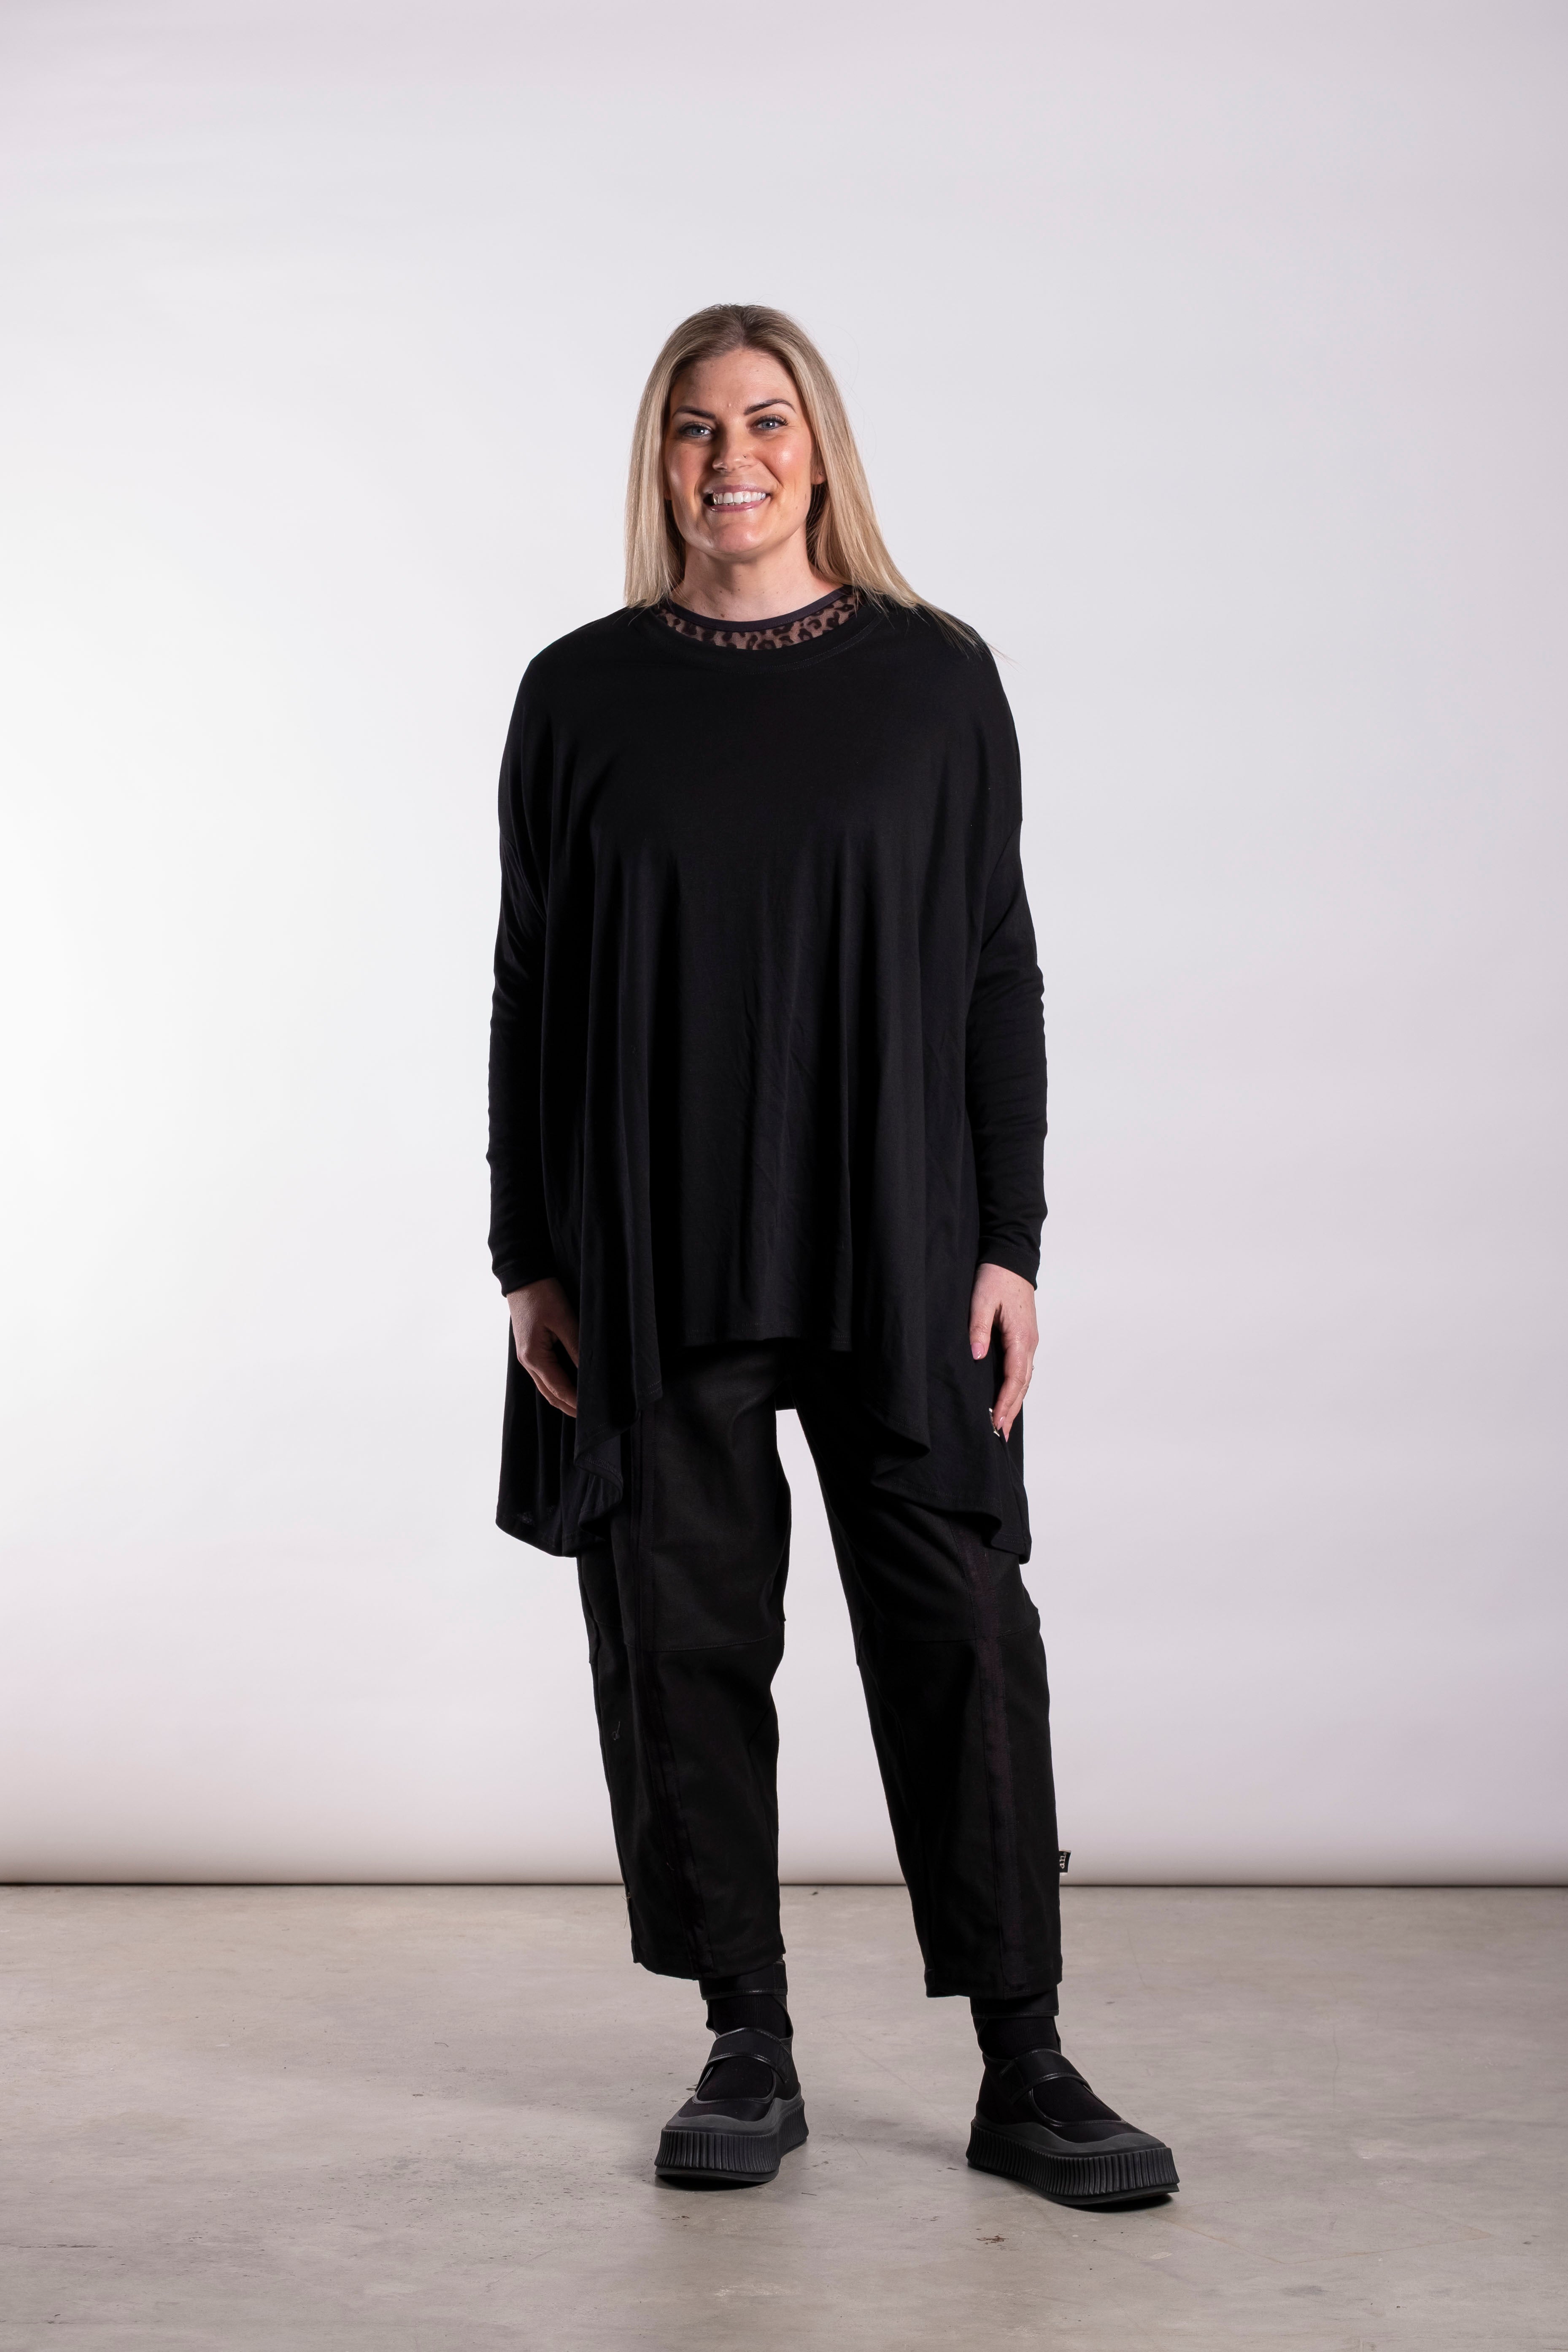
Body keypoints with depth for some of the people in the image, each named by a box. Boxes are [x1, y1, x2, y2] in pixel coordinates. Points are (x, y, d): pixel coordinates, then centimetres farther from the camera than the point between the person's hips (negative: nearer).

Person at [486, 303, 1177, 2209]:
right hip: (652, 1260, 1)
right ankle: (749, 2051, 19)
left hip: (889, 1245, -1)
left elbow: (997, 968, 3)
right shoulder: (581, 693, 5)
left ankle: (1024, 2068, 9)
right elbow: (531, 980, 6)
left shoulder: (933, 678, 4)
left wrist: (1007, 1241, -3)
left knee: (959, 1631, -1)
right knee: (685, 1634, 5)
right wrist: (529, 1256, 1)